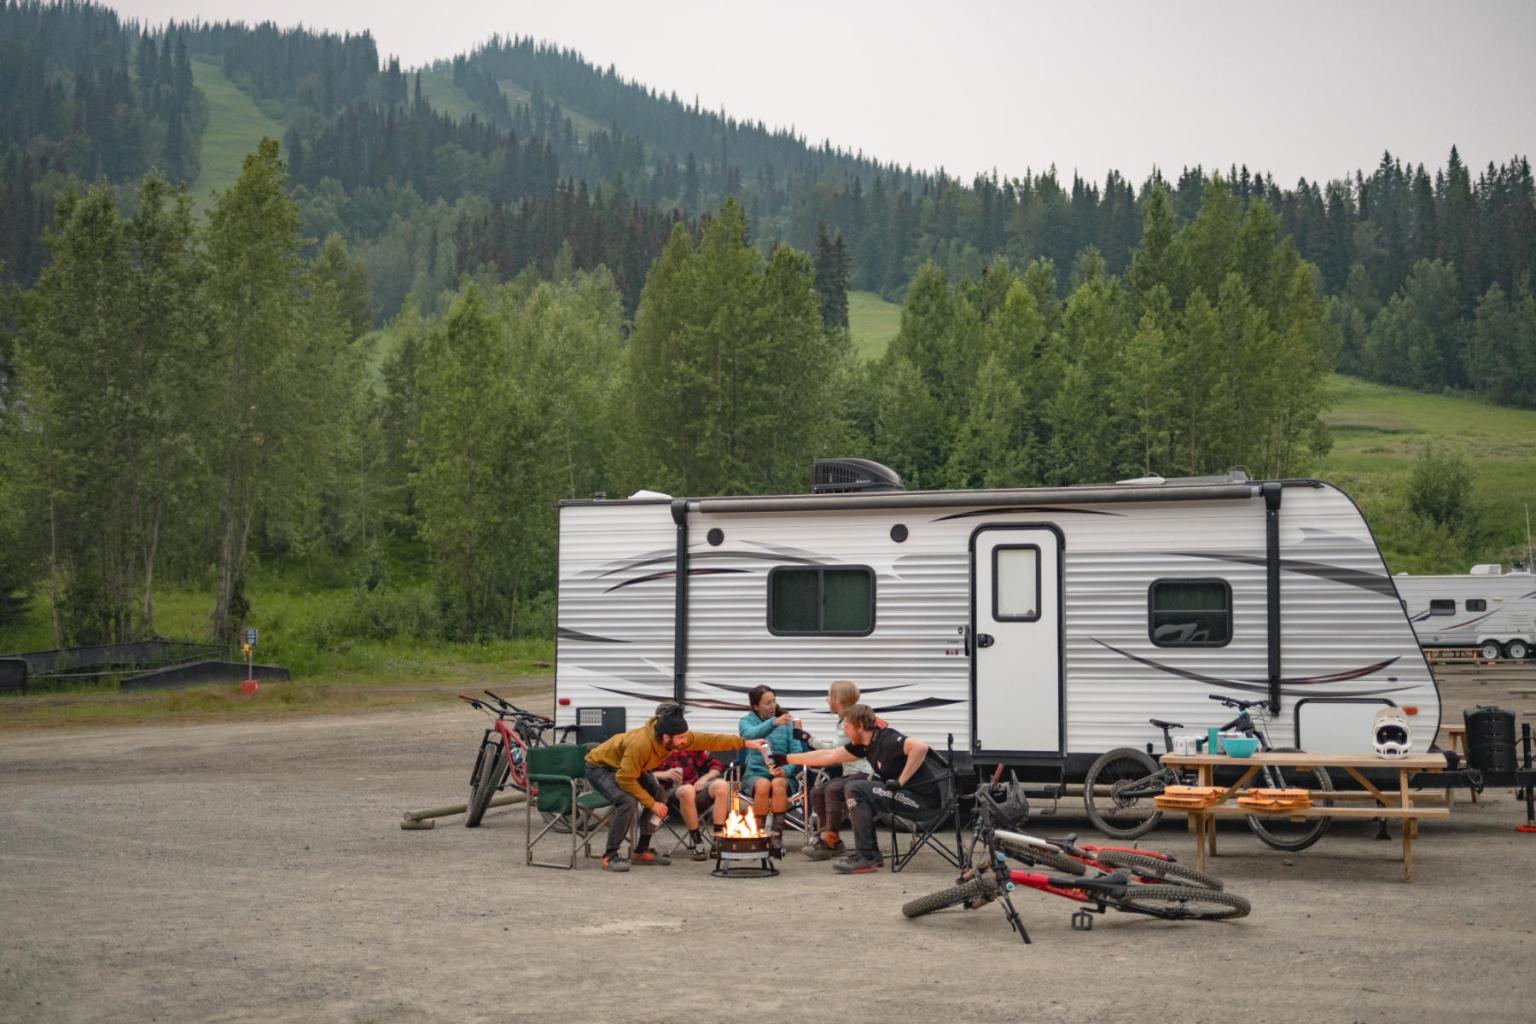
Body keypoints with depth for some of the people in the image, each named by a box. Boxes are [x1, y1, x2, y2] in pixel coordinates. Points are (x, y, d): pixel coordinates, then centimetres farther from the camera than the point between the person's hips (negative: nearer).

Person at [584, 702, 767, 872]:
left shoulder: (678, 738, -17)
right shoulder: (640, 744, -39)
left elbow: (710, 740, -11)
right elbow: (626, 780, -34)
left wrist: (746, 742, -13)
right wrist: (651, 804, -26)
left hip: (624, 767, 9)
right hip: (599, 767, -9)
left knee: (659, 796, -1)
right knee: (628, 801, -30)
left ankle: (641, 851, 8)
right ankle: (609, 856, -18)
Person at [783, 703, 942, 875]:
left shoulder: (887, 740, -17)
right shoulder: (866, 744, 9)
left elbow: (920, 747, -34)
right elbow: (828, 756, 14)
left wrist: (901, 781, -27)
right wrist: (786, 759, 15)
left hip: (924, 800, -9)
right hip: (908, 797, 9)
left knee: (855, 789, -15)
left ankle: (866, 857, -12)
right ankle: (871, 852, 16)